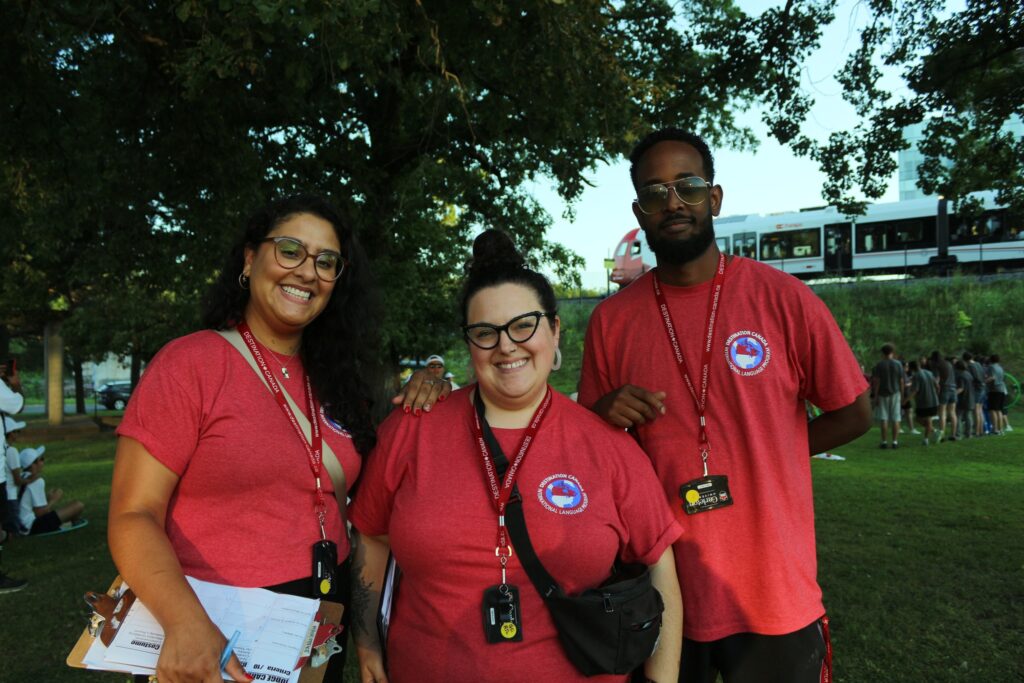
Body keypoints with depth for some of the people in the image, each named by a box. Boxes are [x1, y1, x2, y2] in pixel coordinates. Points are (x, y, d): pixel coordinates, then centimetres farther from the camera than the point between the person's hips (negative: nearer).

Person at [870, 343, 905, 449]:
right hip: (895, 394, 1)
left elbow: (876, 382, -7)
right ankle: (895, 441, 2)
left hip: (882, 394, -1)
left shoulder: (879, 365, -4)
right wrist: (902, 396, 8)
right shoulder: (898, 364, -1)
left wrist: (875, 396, -4)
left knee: (884, 419, 1)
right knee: (895, 419, 4)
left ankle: (884, 442, 0)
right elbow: (901, 381, 1)